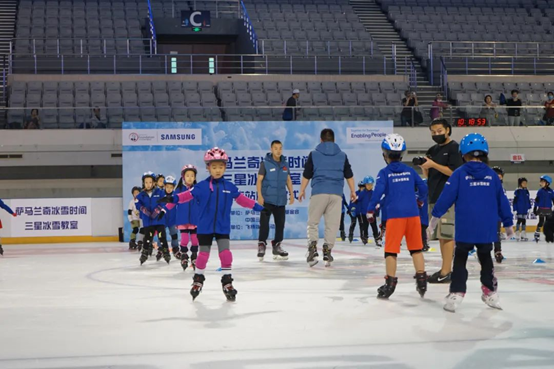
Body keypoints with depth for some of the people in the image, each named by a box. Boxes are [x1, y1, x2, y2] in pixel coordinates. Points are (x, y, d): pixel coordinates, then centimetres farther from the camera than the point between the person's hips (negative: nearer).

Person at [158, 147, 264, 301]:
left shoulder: (229, 187, 2)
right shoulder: (202, 186, -6)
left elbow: (241, 199, 9)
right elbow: (189, 195, -13)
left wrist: (258, 207, 7)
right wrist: (173, 198, -28)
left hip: (223, 228, 1)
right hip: (205, 227, -1)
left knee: (225, 252, -5)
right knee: (203, 253, 8)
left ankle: (227, 281, 6)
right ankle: (198, 279, 27)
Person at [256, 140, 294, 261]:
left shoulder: (284, 164, 9)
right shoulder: (265, 163, -5)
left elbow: (288, 179, 16)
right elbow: (259, 180, -7)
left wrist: (291, 194, 8)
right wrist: (259, 196, -15)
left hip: (281, 200, 5)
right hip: (267, 199, -5)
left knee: (280, 223, 9)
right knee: (264, 223, -6)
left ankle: (277, 246, 20)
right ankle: (261, 246, 2)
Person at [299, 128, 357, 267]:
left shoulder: (314, 154, 4)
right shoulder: (342, 155, 11)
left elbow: (306, 175, 6)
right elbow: (349, 175, 14)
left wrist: (302, 190, 18)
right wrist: (353, 191, 25)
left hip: (319, 193, -2)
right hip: (336, 193, 2)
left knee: (312, 222, 6)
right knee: (332, 224, 6)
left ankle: (313, 248, -10)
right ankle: (327, 250, 2)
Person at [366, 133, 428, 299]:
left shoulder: (384, 172, -1)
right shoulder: (409, 170, 10)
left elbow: (378, 191, -13)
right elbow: (423, 188, 12)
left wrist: (370, 210, -3)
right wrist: (419, 202, 31)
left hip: (395, 215, -4)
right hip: (413, 214, 4)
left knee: (391, 250, 1)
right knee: (416, 248, 12)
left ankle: (390, 282, -1)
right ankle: (421, 279, 11)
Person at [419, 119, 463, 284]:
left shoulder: (454, 147, -4)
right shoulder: (432, 150, 17)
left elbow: (454, 172, -13)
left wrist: (433, 164, -18)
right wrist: (423, 167, -3)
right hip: (434, 197, 8)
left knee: (447, 235, -10)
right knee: (440, 236, 9)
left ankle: (445, 272, -12)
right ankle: (446, 269, 13)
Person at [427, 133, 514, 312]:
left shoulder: (459, 173, -5)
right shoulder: (492, 175, 4)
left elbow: (446, 197, -8)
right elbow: (502, 201, 9)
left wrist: (435, 217, 1)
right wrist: (508, 224, 19)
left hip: (465, 228, -3)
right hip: (487, 228, 3)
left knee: (460, 259, 6)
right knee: (485, 258, 20)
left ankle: (456, 294, -5)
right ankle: (491, 294, 24)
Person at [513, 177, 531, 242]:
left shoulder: (526, 191, 9)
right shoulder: (517, 191, -9)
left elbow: (528, 200, 15)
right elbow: (515, 201, -10)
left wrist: (529, 208, 12)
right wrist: (515, 210, -12)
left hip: (525, 210, 6)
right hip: (519, 210, -6)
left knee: (524, 221, 10)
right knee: (519, 221, -4)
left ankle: (523, 235, 16)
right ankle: (517, 235, 2)